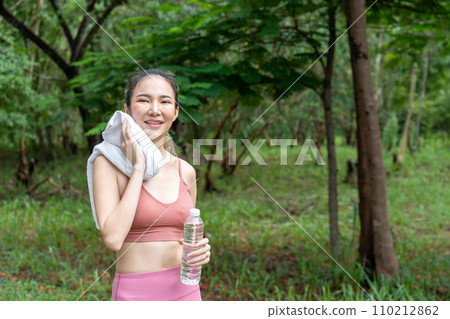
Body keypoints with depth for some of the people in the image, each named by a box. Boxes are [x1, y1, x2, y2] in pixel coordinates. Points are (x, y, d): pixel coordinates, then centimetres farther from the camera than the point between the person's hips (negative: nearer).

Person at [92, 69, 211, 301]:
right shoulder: (109, 163, -10)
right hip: (135, 292, -4)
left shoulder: (186, 172, 2)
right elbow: (113, 238, -22)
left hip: (184, 289, 4)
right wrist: (139, 167, -18)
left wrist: (200, 251, -6)